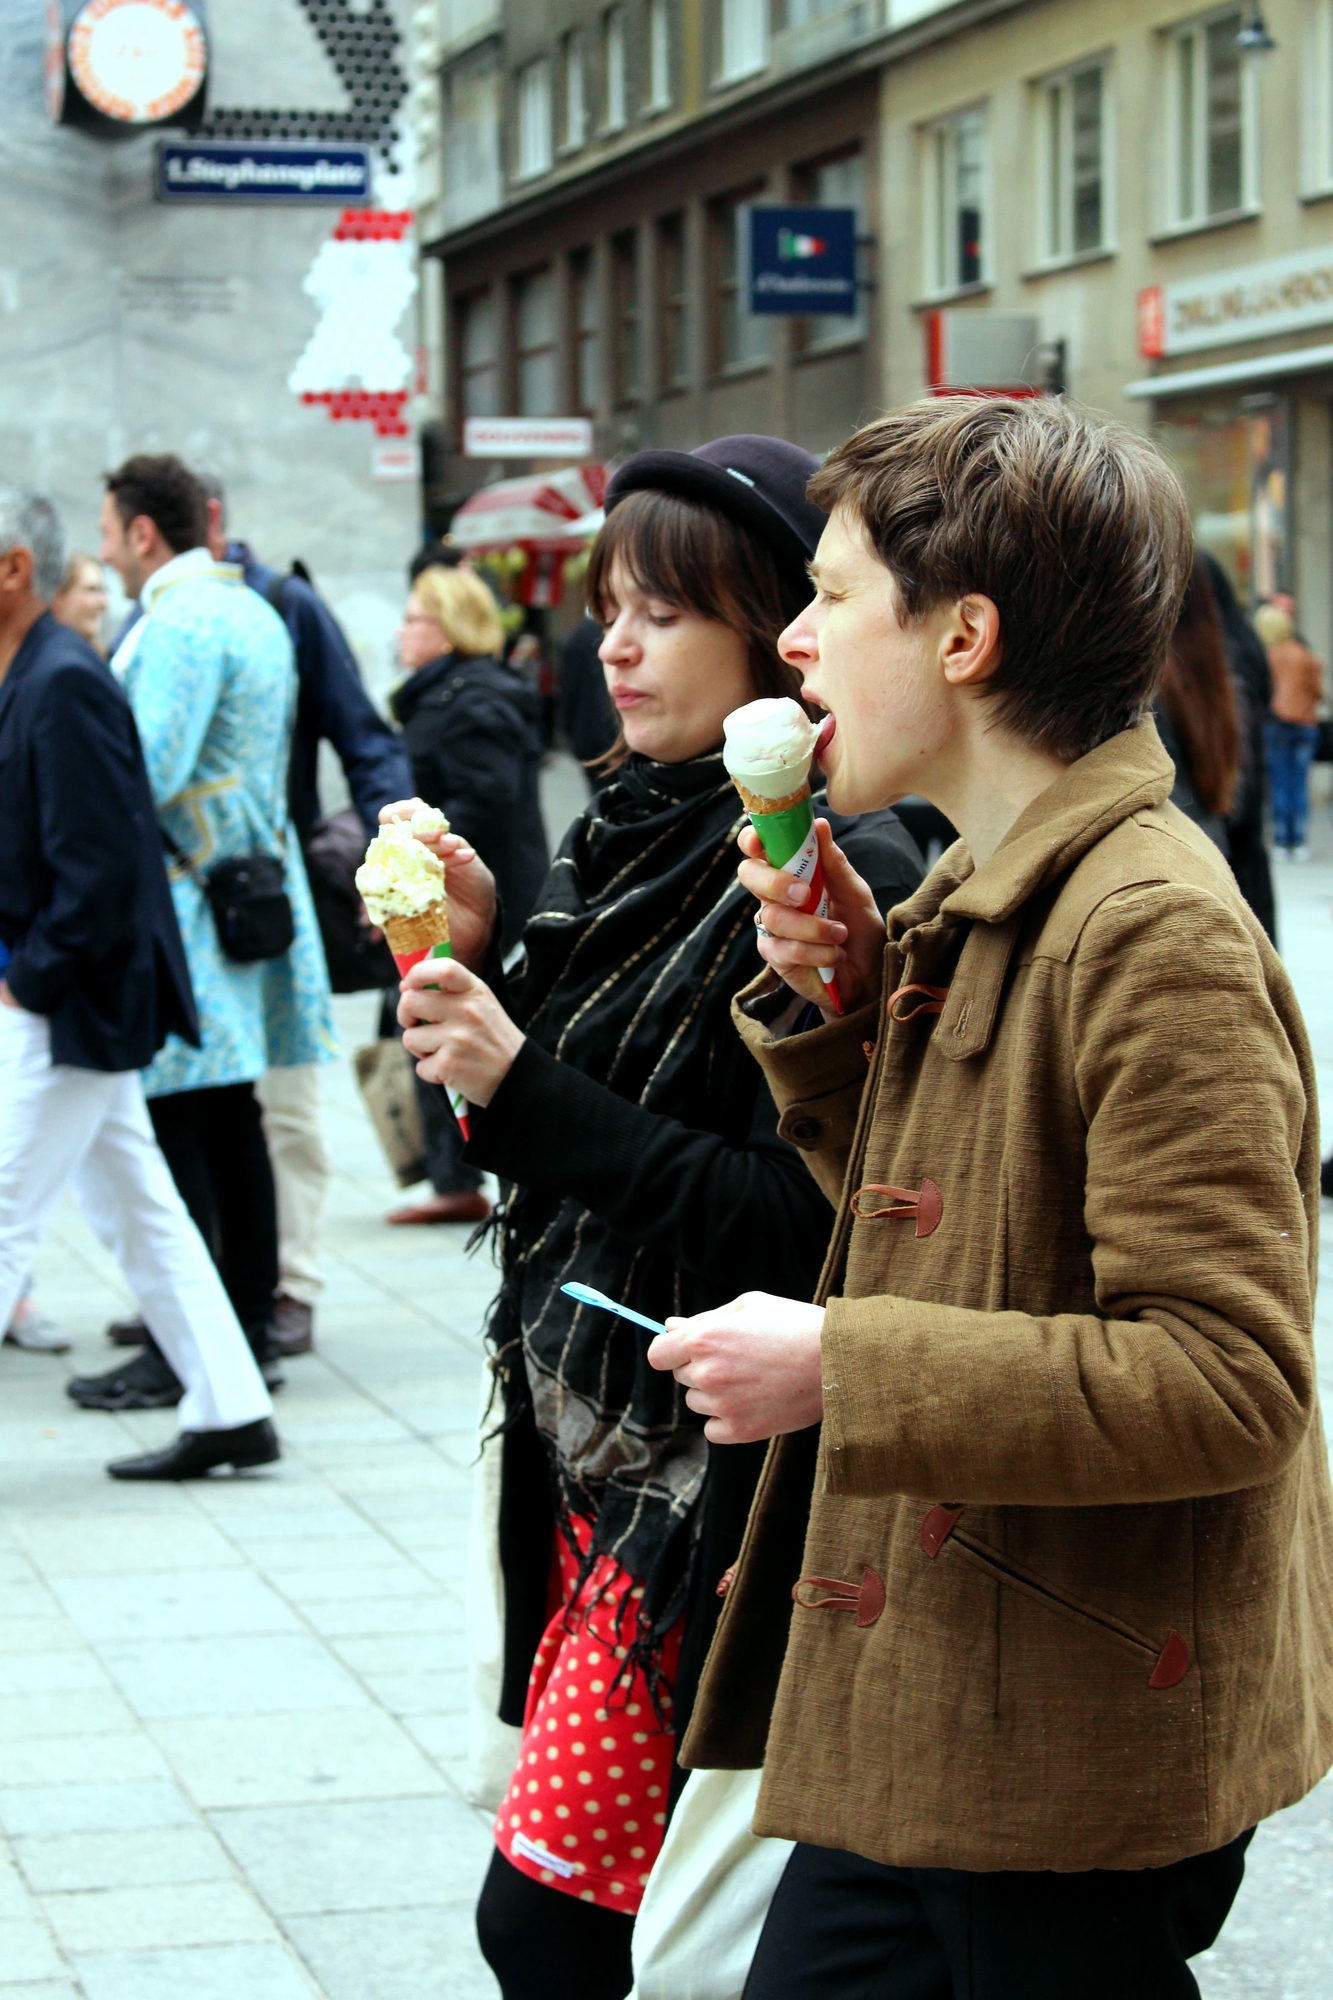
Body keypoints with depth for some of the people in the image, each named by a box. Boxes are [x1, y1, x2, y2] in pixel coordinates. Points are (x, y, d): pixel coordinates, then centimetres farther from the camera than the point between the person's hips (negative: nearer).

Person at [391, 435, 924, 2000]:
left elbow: (797, 1224, -21)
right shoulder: (633, 839, 12)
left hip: (716, 1471, -8)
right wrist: (480, 953, 2)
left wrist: (521, 1090, -22)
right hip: (590, 1436, 8)